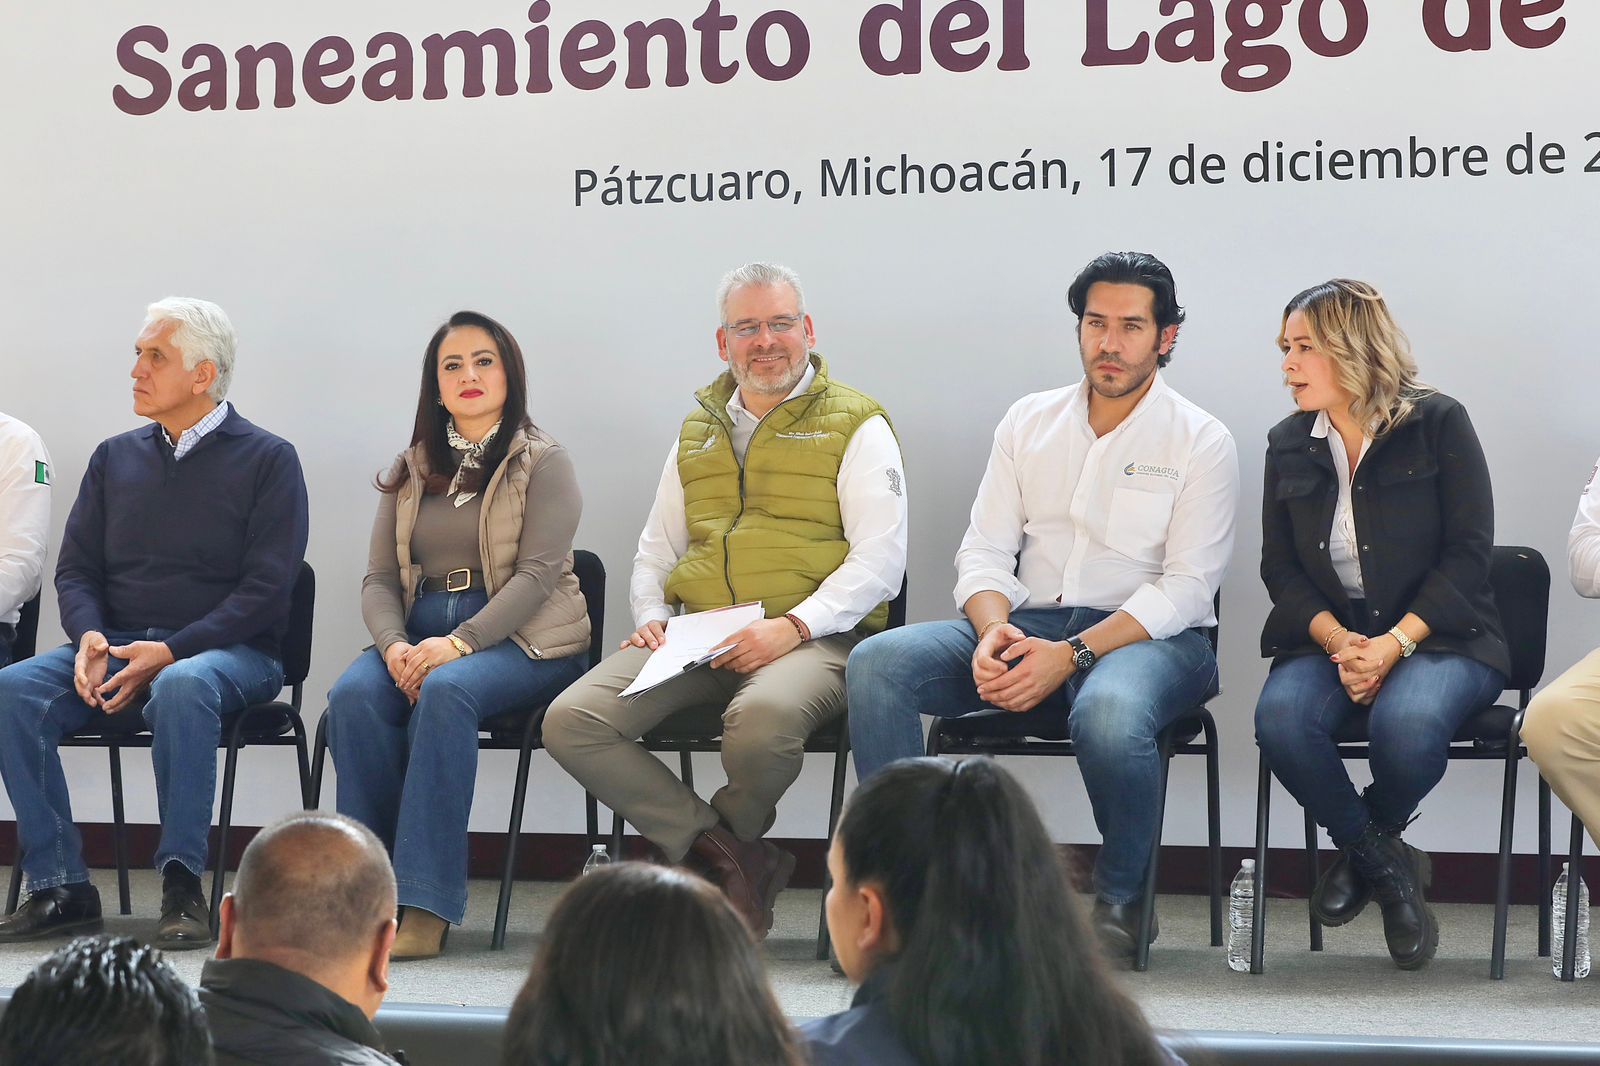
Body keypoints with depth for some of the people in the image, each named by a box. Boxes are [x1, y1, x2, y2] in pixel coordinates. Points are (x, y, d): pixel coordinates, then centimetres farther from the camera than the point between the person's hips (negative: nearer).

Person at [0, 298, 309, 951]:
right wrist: (89, 637, -9)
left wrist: (170, 652, -19)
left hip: (230, 651, -5)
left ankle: (182, 885, -33)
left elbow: (266, 589, -7)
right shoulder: (116, 458, 18)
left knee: (181, 688, -40)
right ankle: (59, 887, -21)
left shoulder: (267, 461, 2)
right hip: (117, 648, 5)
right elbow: (76, 568, 15)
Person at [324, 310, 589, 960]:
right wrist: (394, 645, -11)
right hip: (419, 632, 4)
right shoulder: (411, 469, 18)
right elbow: (379, 579, 11)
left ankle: (427, 904, -38)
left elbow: (536, 574, -10)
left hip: (522, 639, -4)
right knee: (353, 696, -28)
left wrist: (458, 643, -22)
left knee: (445, 692, -36)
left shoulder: (542, 462, 2)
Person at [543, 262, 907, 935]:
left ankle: (719, 847, -5)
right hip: (697, 641, 5)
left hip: (812, 637, -5)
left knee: (762, 717, -40)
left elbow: (880, 559, -3)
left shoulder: (855, 426, 8)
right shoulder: (698, 431, 25)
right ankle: (730, 855, -14)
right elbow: (655, 550, 31)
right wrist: (651, 618, 8)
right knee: (570, 722, -19)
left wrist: (792, 627, -18)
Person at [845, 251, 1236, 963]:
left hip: (1149, 637, -4)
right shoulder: (1029, 421, 14)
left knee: (1107, 714, -41)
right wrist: (993, 631, -14)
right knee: (876, 662, -21)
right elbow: (984, 552, 10)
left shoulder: (1202, 443, 1)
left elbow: (1185, 587, -8)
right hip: (1025, 625, 4)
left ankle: (1122, 900, -13)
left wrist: (1070, 655, -21)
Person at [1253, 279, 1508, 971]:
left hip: (1437, 637, -3)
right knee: (1280, 717, -31)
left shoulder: (1439, 424, -2)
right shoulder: (1288, 446, 11)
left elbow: (1467, 556, -7)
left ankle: (1364, 845, -1)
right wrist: (1336, 640, -14)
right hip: (1329, 640, 3)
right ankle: (1385, 864, -7)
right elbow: (1281, 569, 6)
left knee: (1406, 720, -37)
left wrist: (1394, 643, -20)